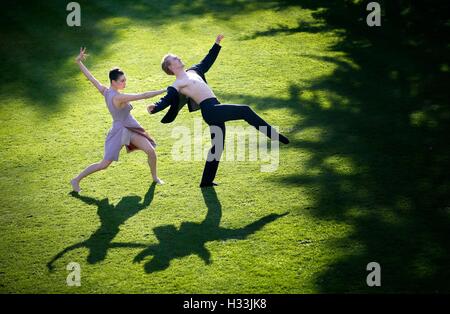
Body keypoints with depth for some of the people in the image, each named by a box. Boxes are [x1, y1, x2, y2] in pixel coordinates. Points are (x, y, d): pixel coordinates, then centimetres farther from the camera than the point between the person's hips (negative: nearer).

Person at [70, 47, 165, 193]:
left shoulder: (105, 91, -6)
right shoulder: (118, 97, -29)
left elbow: (90, 77, 0)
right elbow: (142, 96, -32)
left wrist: (79, 62, 10)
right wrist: (164, 90, -31)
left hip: (130, 129, 9)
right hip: (119, 131, -9)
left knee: (151, 151, 2)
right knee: (104, 164, -1)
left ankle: (155, 177, 24)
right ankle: (76, 180, 12)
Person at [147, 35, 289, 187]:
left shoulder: (193, 71, 22)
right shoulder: (176, 86, -3)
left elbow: (207, 61, 34)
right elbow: (165, 100, -16)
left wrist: (217, 44, 36)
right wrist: (154, 107, -36)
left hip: (216, 109, 9)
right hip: (209, 110, -9)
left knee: (217, 146, 12)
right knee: (245, 111, -17)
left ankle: (206, 180, 21)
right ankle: (274, 135, -10)